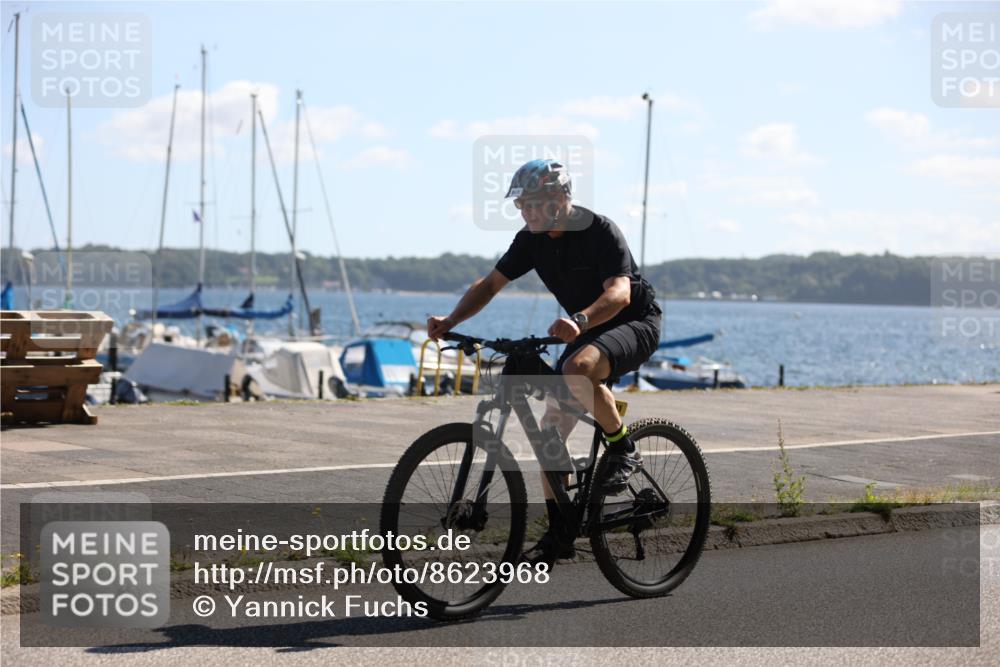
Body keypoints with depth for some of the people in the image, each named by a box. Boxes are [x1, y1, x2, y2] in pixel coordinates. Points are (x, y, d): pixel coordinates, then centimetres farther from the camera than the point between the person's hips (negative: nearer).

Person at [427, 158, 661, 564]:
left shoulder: (600, 232, -24)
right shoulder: (532, 239, -4)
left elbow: (619, 292, -37)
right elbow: (491, 283, -2)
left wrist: (579, 320, -56)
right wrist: (450, 322, -17)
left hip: (635, 323, -7)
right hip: (585, 331, 7)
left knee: (577, 368, -38)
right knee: (551, 429, -3)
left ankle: (623, 451, -16)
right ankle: (558, 534, 4)